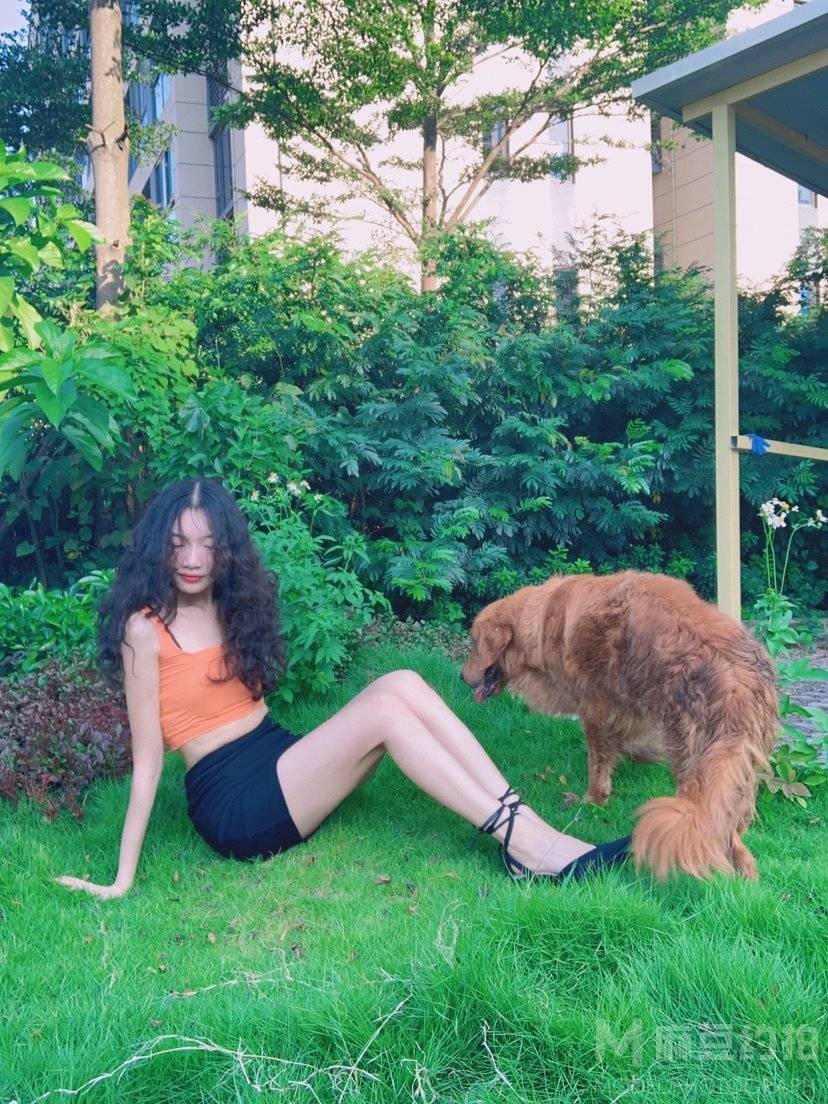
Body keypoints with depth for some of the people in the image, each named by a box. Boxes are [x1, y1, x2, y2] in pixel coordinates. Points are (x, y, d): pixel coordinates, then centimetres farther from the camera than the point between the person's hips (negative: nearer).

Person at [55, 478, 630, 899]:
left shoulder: (232, 605, 10)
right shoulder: (145, 628, -10)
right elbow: (148, 757, -11)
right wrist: (123, 879, -11)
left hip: (280, 760, 7)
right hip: (233, 802, -7)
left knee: (402, 684, -17)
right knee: (385, 707, -24)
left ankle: (526, 823, -23)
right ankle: (527, 847, -25)